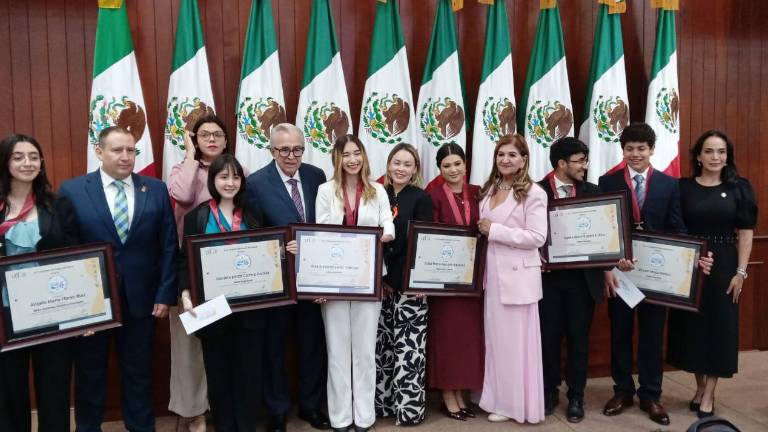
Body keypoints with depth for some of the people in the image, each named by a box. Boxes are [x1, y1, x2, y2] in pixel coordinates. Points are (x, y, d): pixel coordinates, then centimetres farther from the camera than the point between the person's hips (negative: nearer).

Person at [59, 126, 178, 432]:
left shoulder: (156, 189, 1)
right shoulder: (71, 190, -4)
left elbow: (169, 245, 1)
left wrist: (165, 293, -4)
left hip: (141, 297, 1)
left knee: (139, 371, 15)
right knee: (89, 371, 17)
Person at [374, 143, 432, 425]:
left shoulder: (421, 199, -2)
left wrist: (397, 279, -13)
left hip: (409, 283, -4)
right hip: (379, 283, 4)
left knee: (408, 347, -2)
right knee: (382, 345, 10)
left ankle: (409, 406, 9)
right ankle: (383, 402, 23)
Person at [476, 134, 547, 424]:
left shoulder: (533, 193, -9)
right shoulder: (488, 190, 12)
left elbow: (537, 237, -16)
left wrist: (494, 230, -16)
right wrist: (481, 231, 2)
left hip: (518, 275, -7)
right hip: (492, 273, 7)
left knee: (516, 340, 4)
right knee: (496, 338, 13)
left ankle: (519, 404, 19)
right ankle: (502, 399, 27)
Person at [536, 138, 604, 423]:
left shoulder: (592, 191, 5)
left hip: (582, 277, 2)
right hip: (549, 275, -2)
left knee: (578, 338, 10)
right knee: (549, 337, 9)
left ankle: (576, 397, 23)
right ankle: (550, 391, 27)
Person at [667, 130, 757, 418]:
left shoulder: (739, 187, 1)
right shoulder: (683, 187, 1)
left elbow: (746, 232, -1)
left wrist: (740, 272, -7)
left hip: (724, 266, 0)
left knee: (720, 326, 5)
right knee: (692, 325, 8)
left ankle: (708, 395, 17)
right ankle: (700, 387, 25)